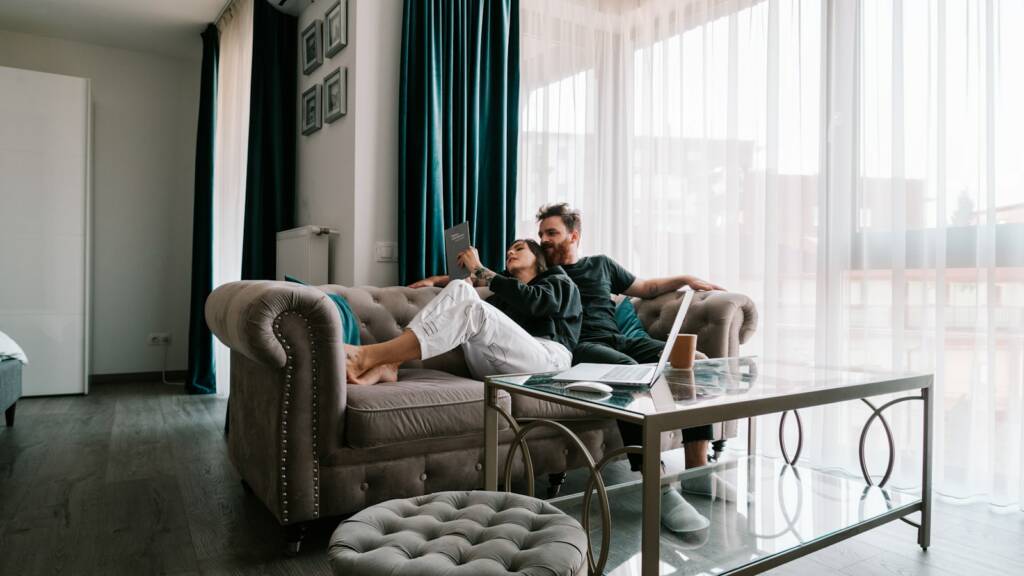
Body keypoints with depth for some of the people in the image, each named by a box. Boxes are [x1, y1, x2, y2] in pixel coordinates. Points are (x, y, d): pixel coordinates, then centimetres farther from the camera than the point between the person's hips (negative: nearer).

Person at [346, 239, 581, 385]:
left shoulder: (561, 283, 19)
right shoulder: (506, 289, 36)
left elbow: (530, 301, -4)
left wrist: (479, 270, -2)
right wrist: (436, 280, 15)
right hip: (496, 367, 5)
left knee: (474, 310, -29)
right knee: (460, 289, -12)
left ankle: (368, 357, -36)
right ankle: (388, 364, -29)